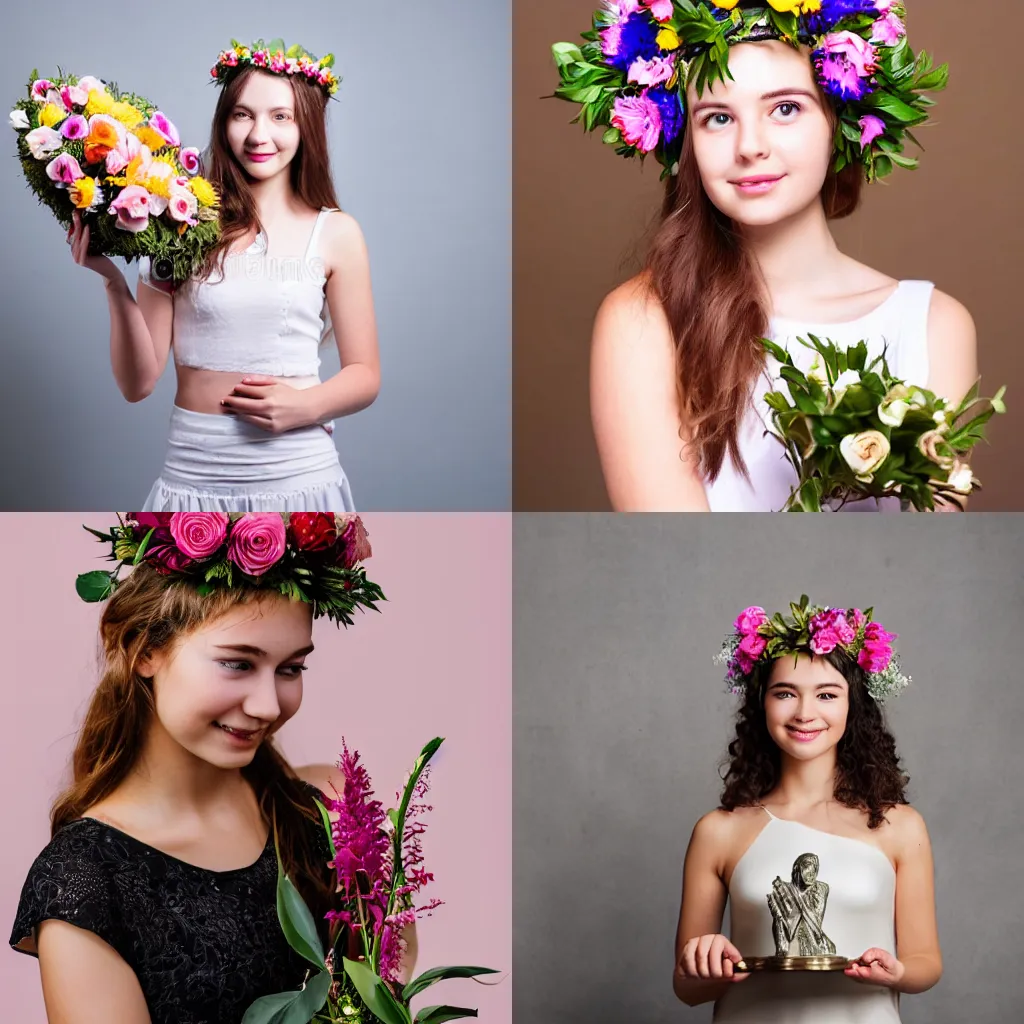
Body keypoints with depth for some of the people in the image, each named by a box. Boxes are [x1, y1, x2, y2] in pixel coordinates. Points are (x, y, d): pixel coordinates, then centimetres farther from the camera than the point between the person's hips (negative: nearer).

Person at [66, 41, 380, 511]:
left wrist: (305, 406, -13)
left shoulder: (336, 234, 1)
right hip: (193, 474, 0)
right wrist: (115, 282, -15)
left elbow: (364, 375, 6)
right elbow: (138, 383, -2)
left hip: (297, 475, 0)